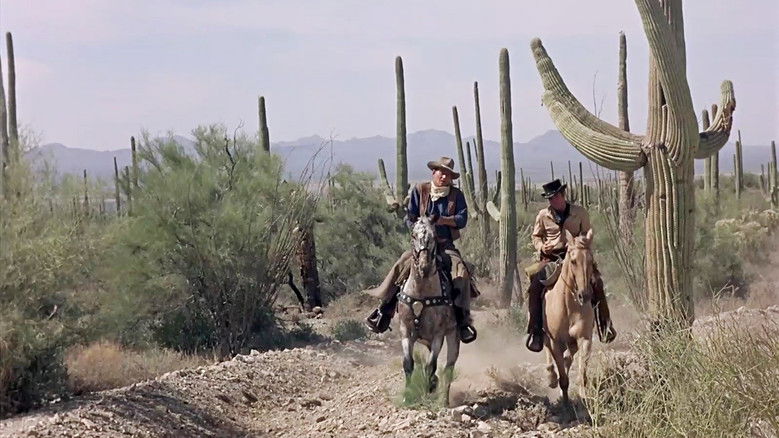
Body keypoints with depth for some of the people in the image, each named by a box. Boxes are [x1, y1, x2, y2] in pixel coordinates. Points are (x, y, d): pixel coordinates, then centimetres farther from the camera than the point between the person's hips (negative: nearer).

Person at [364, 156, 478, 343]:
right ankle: (385, 311, -16)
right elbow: (409, 219, 3)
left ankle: (463, 320, -22)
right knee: (401, 267, -24)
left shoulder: (456, 195, 6)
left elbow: (462, 220, -5)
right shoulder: (419, 190, 5)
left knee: (461, 273, -25)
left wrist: (441, 220, -19)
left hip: (446, 246, 0)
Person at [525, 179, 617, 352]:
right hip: (551, 257, 1)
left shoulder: (579, 212, 2)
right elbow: (536, 236, 16)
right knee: (534, 286, -23)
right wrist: (541, 246, -6)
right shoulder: (543, 215, 4)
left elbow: (587, 234, 9)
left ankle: (604, 325, -9)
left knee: (596, 282, -21)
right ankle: (535, 330, -14)